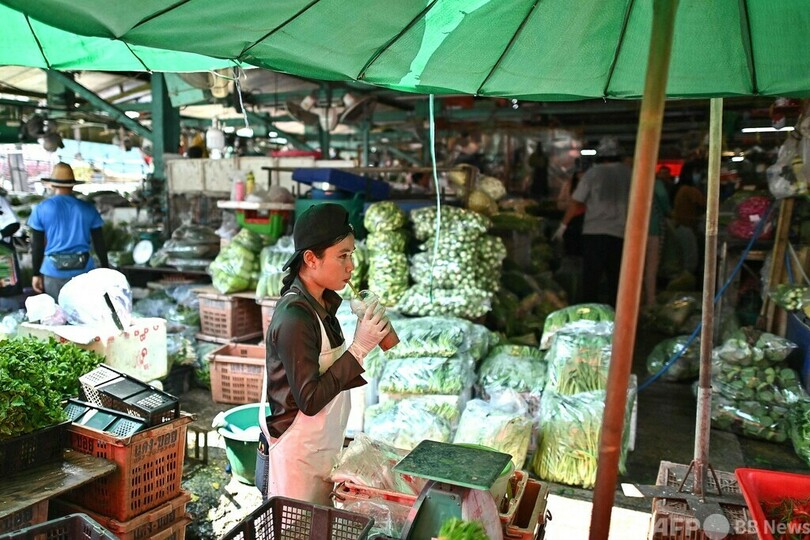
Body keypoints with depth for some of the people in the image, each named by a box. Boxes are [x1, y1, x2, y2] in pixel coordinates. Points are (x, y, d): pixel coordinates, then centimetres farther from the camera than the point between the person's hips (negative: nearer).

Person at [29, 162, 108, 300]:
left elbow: (37, 245, 2)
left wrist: (36, 274, 10)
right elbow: (99, 243, 5)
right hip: (84, 271, 1)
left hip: (54, 272, -1)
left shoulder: (41, 209, -1)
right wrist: (105, 269, 14)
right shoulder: (88, 209, 2)